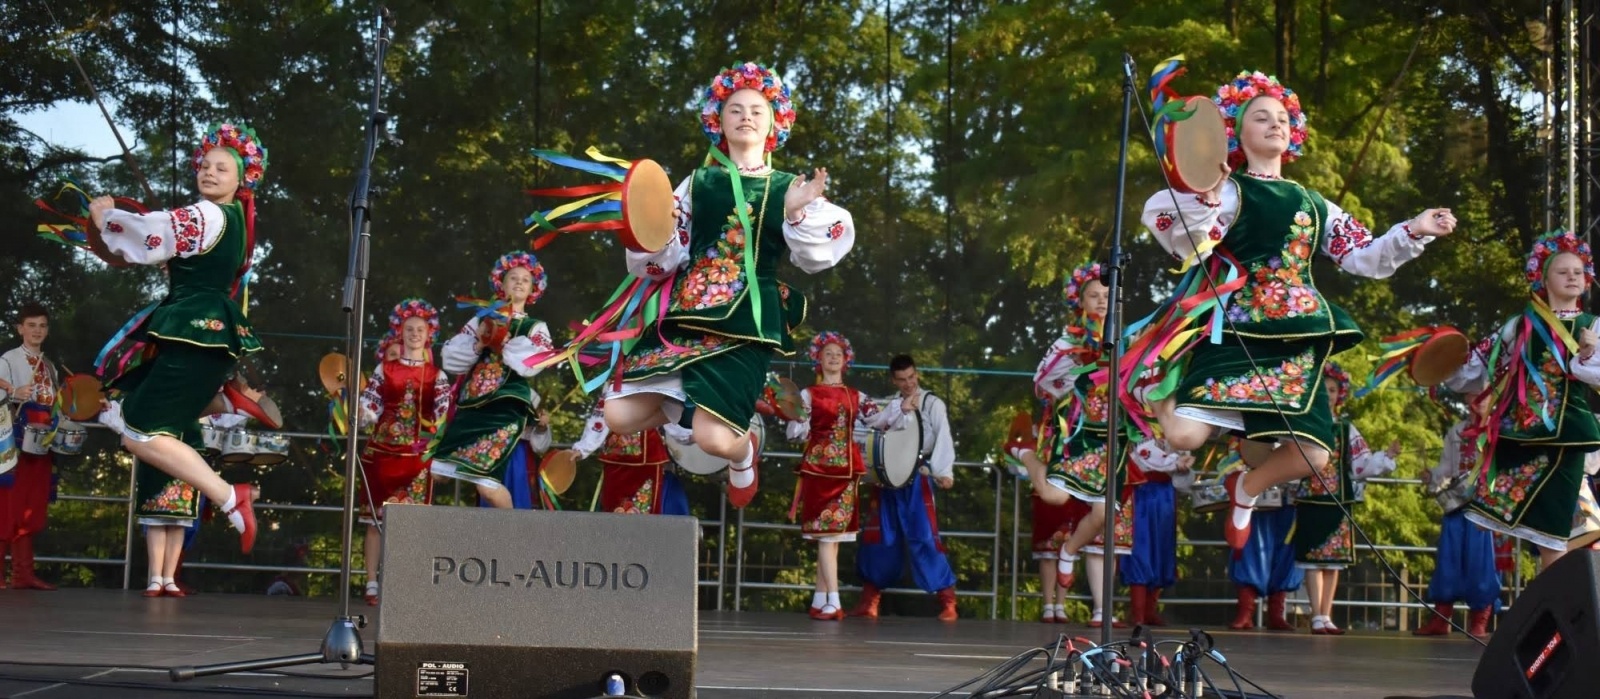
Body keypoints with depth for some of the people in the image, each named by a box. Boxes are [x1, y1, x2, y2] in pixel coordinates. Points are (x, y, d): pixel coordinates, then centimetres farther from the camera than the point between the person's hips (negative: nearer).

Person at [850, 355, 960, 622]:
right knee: (879, 538, 5)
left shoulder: (933, 404, 3)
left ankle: (948, 601, -7)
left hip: (917, 479, -4)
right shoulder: (889, 404, 17)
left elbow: (943, 439, -9)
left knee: (924, 537, -11)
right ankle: (869, 601, 14)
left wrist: (945, 472, -24)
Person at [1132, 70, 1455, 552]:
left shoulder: (1314, 205, 20)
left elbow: (1366, 259, 20)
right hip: (1234, 333, -5)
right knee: (1185, 435, -22)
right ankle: (1157, 391, 17)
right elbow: (1188, 242, -17)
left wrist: (1413, 232, 7)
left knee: (1311, 455, -9)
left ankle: (1246, 490, 26)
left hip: (1295, 343, 5)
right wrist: (1201, 197, -34)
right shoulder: (1227, 191, 2)